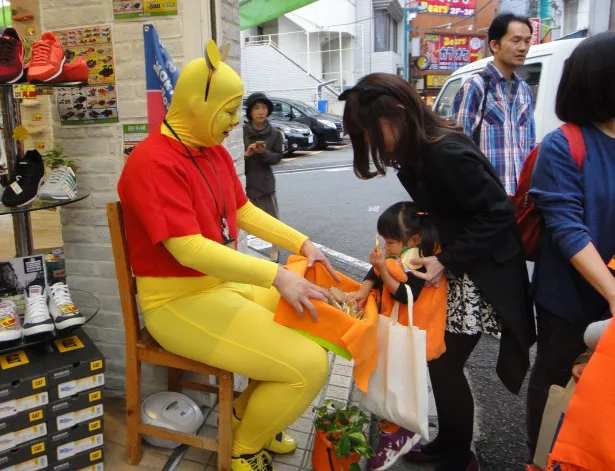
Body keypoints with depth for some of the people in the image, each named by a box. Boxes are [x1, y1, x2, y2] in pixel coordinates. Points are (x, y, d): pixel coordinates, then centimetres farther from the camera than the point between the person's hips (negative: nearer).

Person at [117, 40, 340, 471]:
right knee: (309, 366, -15)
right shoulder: (154, 163, -21)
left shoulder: (215, 151, 6)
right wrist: (276, 276, -30)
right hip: (180, 300, -9)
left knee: (312, 315, 13)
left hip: (225, 282, 9)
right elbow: (188, 249, -28)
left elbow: (245, 211, 13)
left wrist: (303, 244, 4)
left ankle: (249, 414, 26)